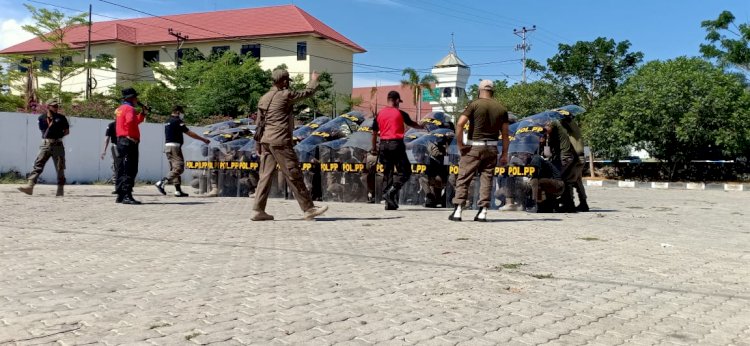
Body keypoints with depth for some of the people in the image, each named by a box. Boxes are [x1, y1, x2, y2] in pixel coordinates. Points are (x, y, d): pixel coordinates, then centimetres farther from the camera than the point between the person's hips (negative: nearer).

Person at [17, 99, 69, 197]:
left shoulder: (61, 118, 4)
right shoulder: (42, 118, 6)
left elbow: (67, 131, 10)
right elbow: (44, 133, 2)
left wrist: (59, 135, -2)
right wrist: (50, 123, -7)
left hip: (57, 145, 0)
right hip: (45, 144, 0)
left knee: (60, 167, 2)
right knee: (38, 165, -10)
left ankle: (60, 189, 10)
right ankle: (30, 186, -19)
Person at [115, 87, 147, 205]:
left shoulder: (119, 109, 20)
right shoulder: (129, 108, -9)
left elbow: (136, 121, 25)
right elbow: (130, 121, -29)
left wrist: (142, 112, 16)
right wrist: (130, 135, -19)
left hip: (120, 141, 10)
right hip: (129, 142, -10)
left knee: (122, 170, 12)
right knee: (129, 170, -11)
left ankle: (120, 196, 16)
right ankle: (127, 196, -14)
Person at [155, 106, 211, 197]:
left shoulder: (168, 122, 19)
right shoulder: (177, 121, -8)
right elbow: (189, 133, -10)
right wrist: (203, 139, -4)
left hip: (167, 146, 10)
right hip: (175, 146, -10)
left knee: (174, 169, 11)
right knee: (179, 168, -10)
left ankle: (178, 190, 9)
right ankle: (161, 183, -19)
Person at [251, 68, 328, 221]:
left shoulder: (264, 98, 14)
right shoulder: (285, 95, -8)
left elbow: (259, 123, 16)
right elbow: (308, 92, 3)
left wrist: (259, 143, 21)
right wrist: (313, 80, 21)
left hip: (266, 141, 8)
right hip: (281, 142, -8)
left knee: (266, 175, 7)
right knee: (294, 176, -2)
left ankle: (259, 210, 3)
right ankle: (309, 209, 3)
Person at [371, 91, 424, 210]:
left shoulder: (379, 114, 7)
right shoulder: (400, 113, -1)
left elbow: (374, 132, 10)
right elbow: (411, 123, 15)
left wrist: (374, 148, 20)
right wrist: (421, 126, 35)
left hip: (384, 144, 5)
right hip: (396, 143, -5)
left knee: (387, 173, 9)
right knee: (405, 172, 2)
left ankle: (389, 203, 8)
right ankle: (391, 192, -18)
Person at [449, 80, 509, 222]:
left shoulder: (475, 104, -4)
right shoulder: (501, 108, 8)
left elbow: (460, 124, -15)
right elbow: (505, 133, 7)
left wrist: (459, 143, -7)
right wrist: (504, 154, 11)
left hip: (473, 146, -3)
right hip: (491, 148, 3)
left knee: (463, 178, 1)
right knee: (486, 179, 7)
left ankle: (458, 211, -4)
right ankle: (483, 212, 2)